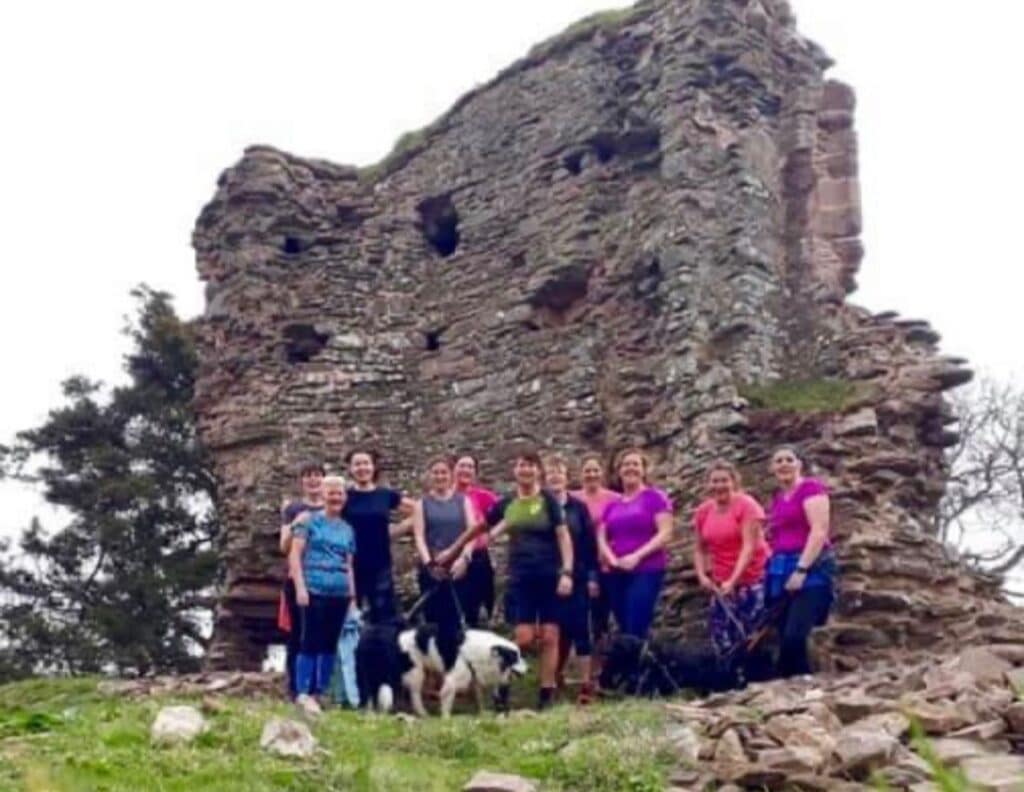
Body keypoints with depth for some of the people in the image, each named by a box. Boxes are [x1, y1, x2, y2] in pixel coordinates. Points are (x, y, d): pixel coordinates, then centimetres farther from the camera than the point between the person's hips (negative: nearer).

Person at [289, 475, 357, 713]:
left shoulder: (347, 529, 16)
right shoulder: (309, 520, 2)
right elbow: (295, 554, -3)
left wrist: (353, 596, 14)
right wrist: (300, 587, -11)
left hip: (340, 594, 5)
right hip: (314, 590, -5)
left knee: (330, 644, 7)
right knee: (310, 642, -8)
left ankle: (320, 692, 15)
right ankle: (303, 694, -6)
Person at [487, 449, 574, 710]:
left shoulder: (548, 500, -3)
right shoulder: (506, 504, 5)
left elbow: (563, 537, -5)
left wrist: (567, 572, -14)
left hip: (550, 576, -1)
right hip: (520, 578, 1)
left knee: (549, 636, 0)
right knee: (524, 638, -7)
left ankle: (546, 693, 7)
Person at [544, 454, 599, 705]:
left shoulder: (579, 507, 2)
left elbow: (590, 543, 2)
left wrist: (592, 576, -3)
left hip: (577, 577, 0)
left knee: (580, 627, -3)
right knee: (559, 629, 6)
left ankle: (587, 683, -1)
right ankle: (555, 676, 23)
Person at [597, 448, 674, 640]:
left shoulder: (655, 497, 1)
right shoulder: (612, 505, 17)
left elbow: (665, 534, -8)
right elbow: (601, 538, 13)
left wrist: (636, 556, -15)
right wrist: (612, 559, -7)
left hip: (647, 571, -5)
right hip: (617, 574, 6)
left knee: (636, 631, -15)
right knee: (624, 631, 5)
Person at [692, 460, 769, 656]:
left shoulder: (746, 506, -11)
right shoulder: (703, 512, 5)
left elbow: (749, 546, -17)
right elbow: (699, 549, 13)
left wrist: (733, 580, -23)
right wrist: (702, 575, -4)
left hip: (753, 580, -5)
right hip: (721, 585, 6)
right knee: (722, 640, 5)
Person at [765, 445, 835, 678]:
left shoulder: (810, 488, -3)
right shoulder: (777, 499, 19)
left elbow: (819, 531, -13)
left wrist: (801, 569, -19)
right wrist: (772, 572, 15)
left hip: (810, 569, -8)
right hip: (782, 572, 8)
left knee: (794, 637, -19)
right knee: (786, 640, 2)